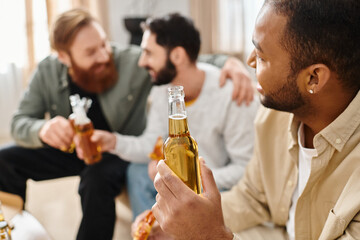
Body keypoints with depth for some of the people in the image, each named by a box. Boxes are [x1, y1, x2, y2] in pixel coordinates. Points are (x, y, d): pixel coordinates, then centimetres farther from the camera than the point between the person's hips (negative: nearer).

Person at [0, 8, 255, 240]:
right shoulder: (48, 72, -9)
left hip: (121, 153, -4)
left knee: (97, 179, -37)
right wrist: (43, 129, -35)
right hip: (72, 151, 5)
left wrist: (228, 62, -40)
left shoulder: (133, 62, -20)